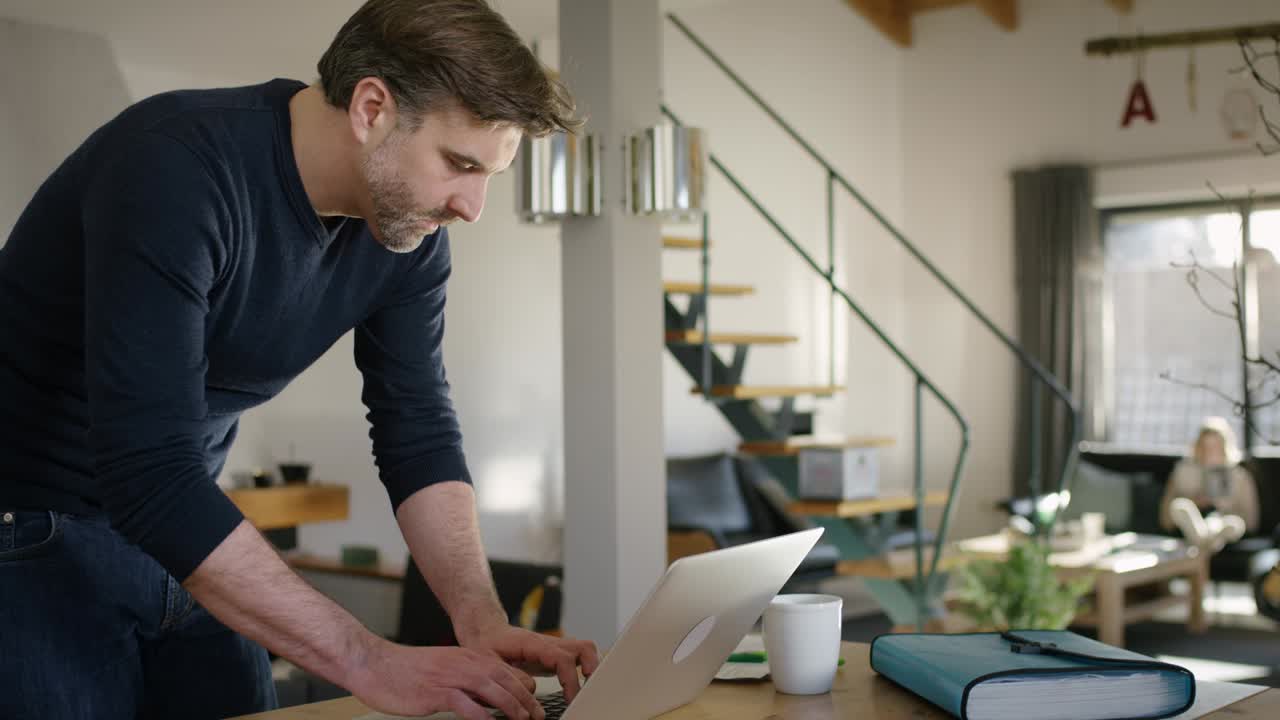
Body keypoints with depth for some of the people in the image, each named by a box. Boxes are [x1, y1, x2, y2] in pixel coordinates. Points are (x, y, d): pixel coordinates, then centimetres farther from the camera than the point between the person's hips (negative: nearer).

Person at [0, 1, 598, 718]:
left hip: (178, 529, 6)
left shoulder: (409, 228, -8)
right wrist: (367, 662, -36)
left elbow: (419, 432, -3)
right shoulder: (175, 168, -30)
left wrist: (483, 620, -18)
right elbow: (150, 472, -35)